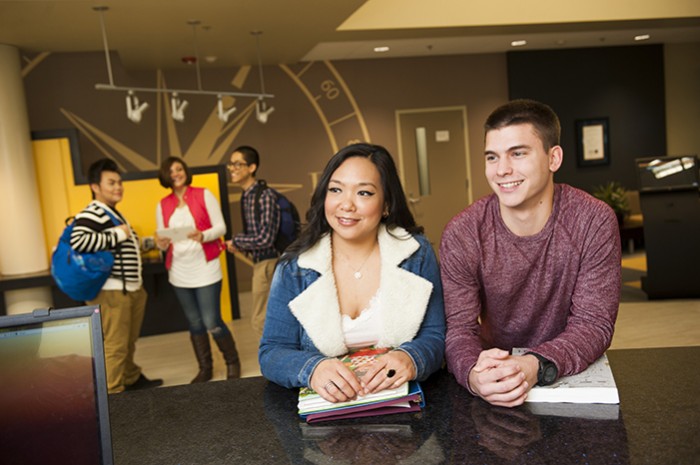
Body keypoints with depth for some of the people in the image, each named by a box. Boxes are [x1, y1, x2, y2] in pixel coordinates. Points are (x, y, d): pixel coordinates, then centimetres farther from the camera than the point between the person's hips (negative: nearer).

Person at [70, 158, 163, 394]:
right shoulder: (91, 214, -16)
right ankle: (111, 393, 6)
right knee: (114, 345, -4)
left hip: (131, 288, 10)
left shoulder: (113, 213, 16)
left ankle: (132, 379, 37)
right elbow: (78, 241, -33)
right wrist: (117, 235, -25)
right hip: (111, 291, -10)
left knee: (129, 342, 22)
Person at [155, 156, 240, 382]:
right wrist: (161, 243, -14)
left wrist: (203, 235, -24)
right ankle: (205, 368, 24)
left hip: (205, 269, -4)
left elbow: (221, 227, -5)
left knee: (212, 323, -5)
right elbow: (163, 242, 10)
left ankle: (233, 363, 17)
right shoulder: (163, 205, 8)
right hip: (179, 273, 4)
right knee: (194, 323, 10)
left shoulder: (204, 195, -1)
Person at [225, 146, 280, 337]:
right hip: (259, 262, 9)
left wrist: (236, 241, -9)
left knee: (260, 320, -2)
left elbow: (265, 238, -23)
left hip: (268, 263, -9)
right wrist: (239, 246, -3)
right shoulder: (246, 196, 9)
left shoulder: (264, 196, -18)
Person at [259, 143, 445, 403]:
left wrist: (410, 359, -26)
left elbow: (434, 338, -2)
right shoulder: (294, 265, -3)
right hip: (323, 410, 0)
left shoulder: (417, 253, -2)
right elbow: (271, 353, -4)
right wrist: (312, 369, -26)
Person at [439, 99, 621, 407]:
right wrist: (474, 374, -35)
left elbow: (593, 322, -13)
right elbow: (459, 327, -12)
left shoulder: (595, 221, -12)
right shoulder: (461, 234, -11)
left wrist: (537, 366, -33)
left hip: (575, 376, 0)